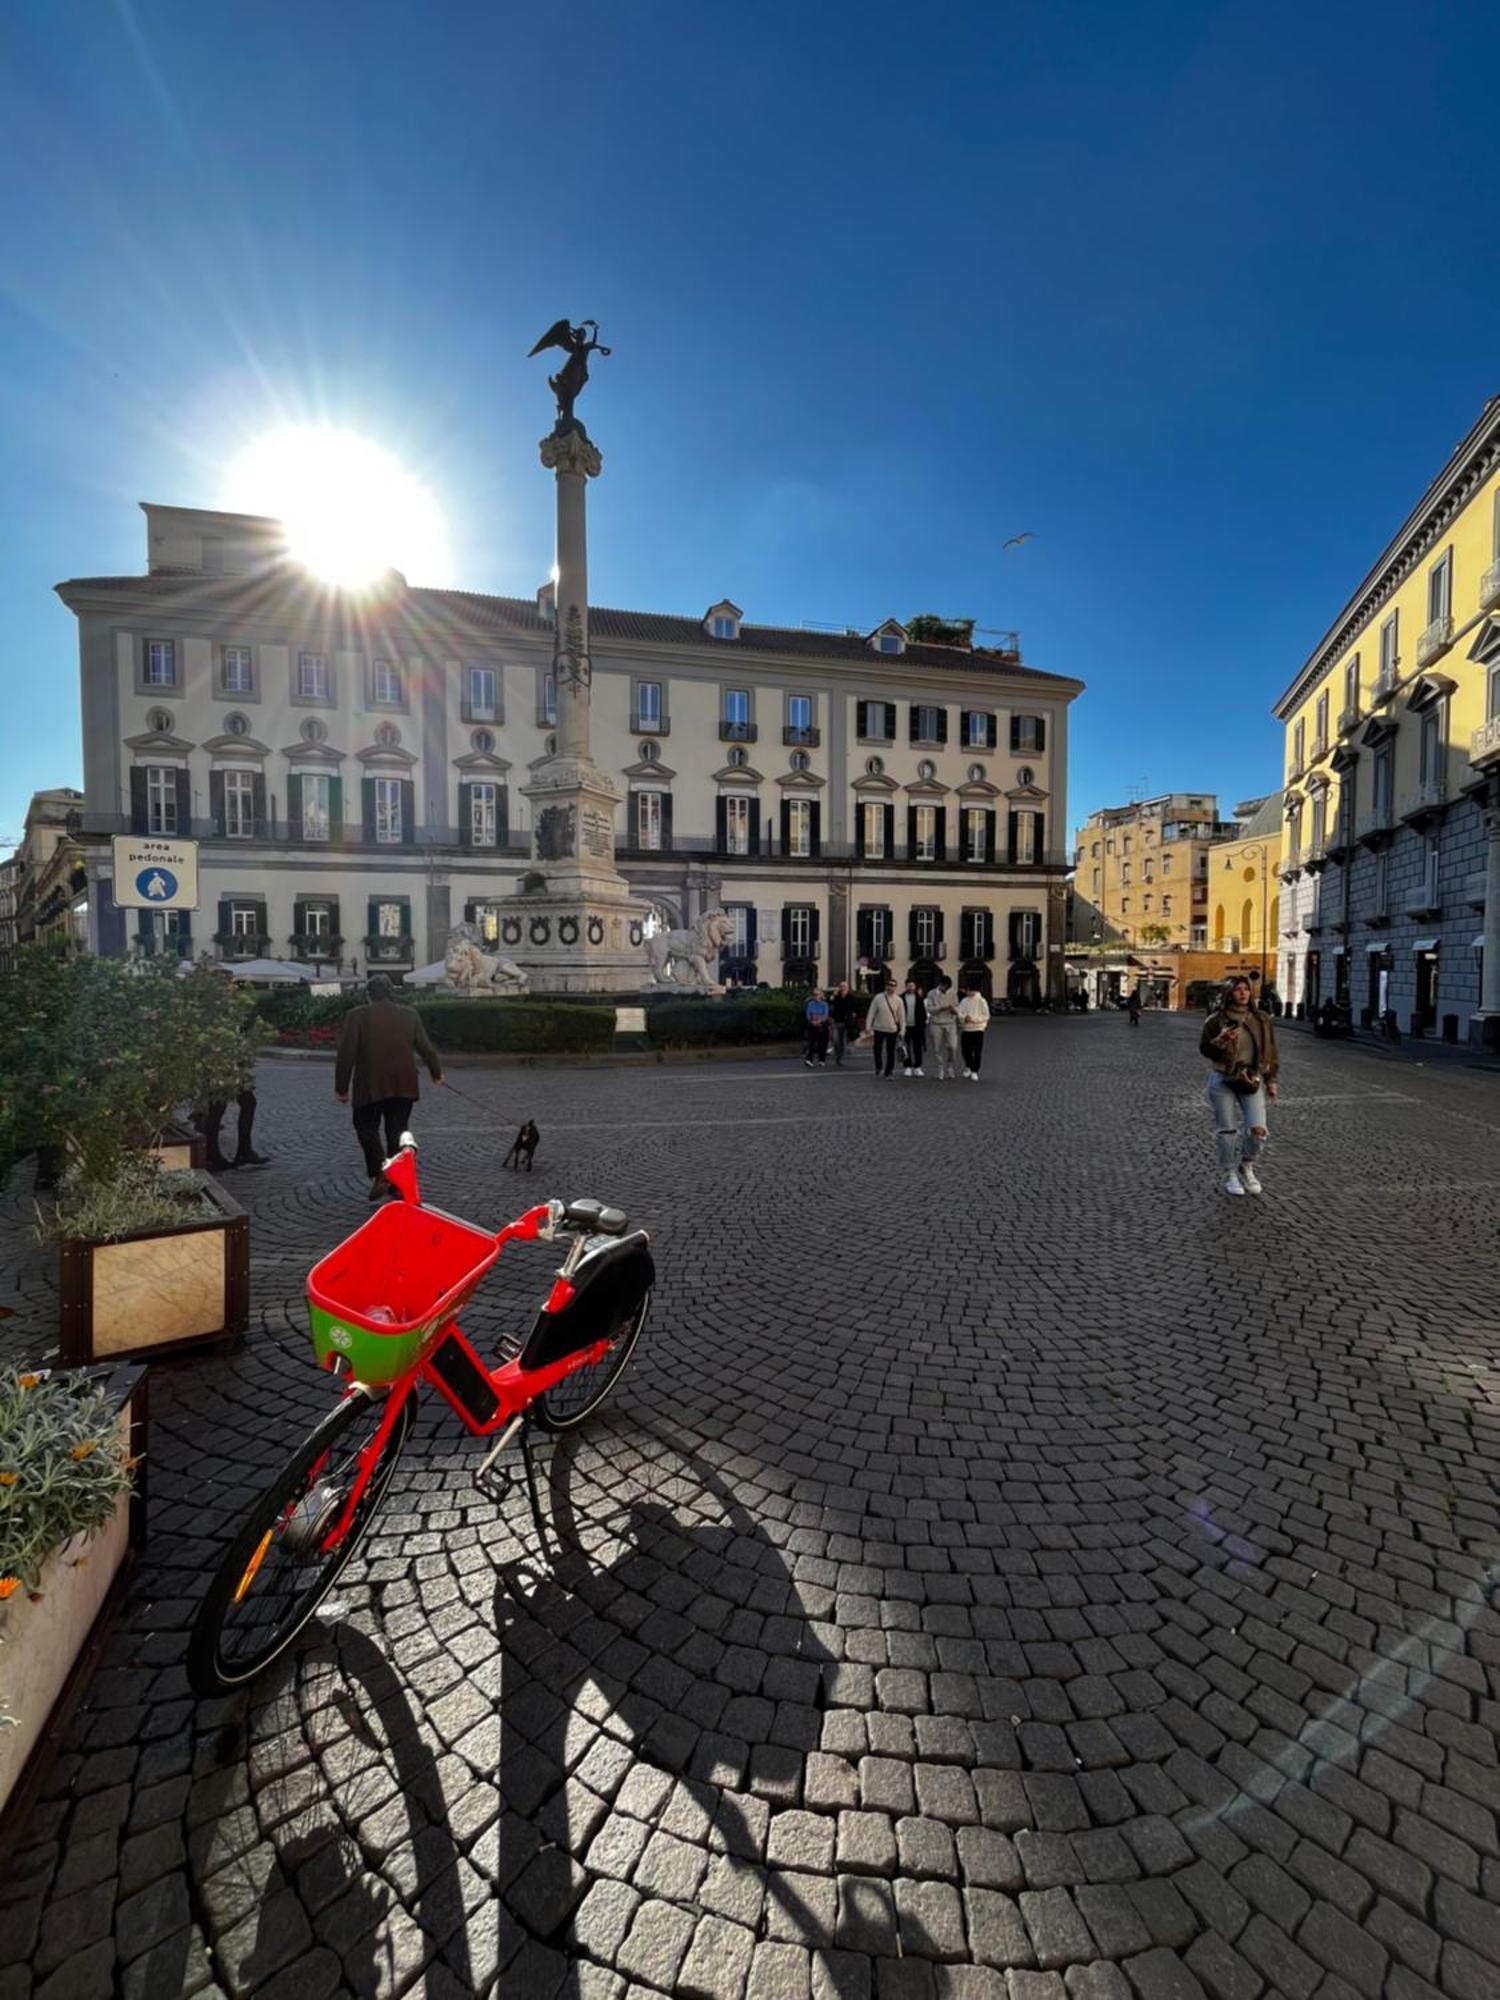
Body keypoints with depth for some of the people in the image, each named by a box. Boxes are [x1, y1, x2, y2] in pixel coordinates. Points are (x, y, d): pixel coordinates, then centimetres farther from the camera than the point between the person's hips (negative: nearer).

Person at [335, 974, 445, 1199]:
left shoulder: (357, 1016, -5)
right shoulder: (410, 1015, 3)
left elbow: (346, 1054, -7)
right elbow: (425, 1048, 9)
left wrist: (341, 1087, 2)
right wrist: (436, 1072, 26)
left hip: (370, 1087, -3)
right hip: (404, 1086, 3)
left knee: (367, 1129, 12)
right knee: (397, 1131, 11)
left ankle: (379, 1173, -6)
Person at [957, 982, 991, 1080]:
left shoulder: (981, 1001, -2)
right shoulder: (964, 1001, 7)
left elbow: (986, 1016, -7)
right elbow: (959, 1013, 0)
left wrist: (974, 1019, -18)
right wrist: (964, 1018, -22)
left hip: (978, 1029, -2)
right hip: (966, 1029, 3)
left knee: (977, 1052, -2)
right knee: (966, 1051, 4)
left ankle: (974, 1072, 8)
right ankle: (968, 1066, 31)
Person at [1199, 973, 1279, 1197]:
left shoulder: (1262, 1020, 4)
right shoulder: (1216, 1020, -4)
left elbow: (1271, 1051, 11)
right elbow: (1203, 1048, -1)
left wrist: (1271, 1080, 10)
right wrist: (1220, 1041, -20)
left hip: (1252, 1080, 2)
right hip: (1223, 1081, -2)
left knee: (1258, 1129, -7)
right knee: (1227, 1130, 4)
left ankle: (1247, 1166, 21)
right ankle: (1229, 1174, 20)